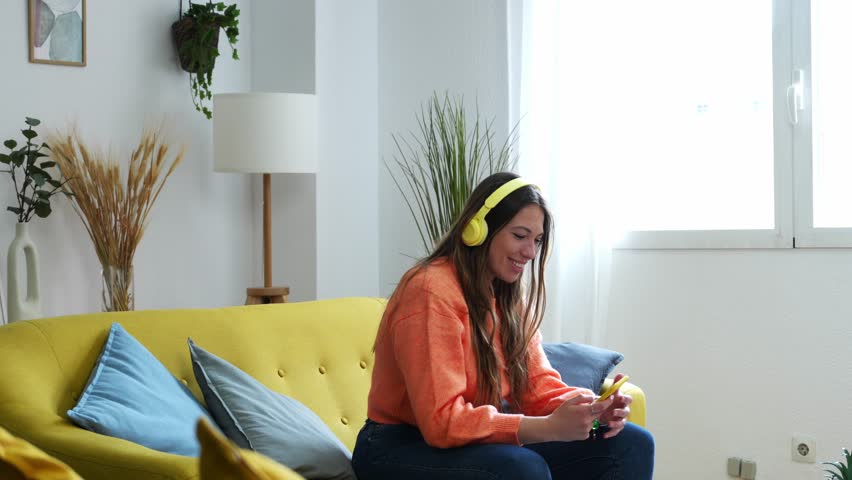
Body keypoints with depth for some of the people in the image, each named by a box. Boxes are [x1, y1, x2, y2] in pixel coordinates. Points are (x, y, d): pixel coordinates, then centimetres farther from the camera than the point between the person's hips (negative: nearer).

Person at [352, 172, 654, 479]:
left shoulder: (510, 297, 8)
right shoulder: (432, 292, -20)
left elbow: (540, 385, 2)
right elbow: (442, 421, -25)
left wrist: (592, 408, -20)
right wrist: (550, 427, -33)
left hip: (481, 439, 8)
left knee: (632, 445, -4)